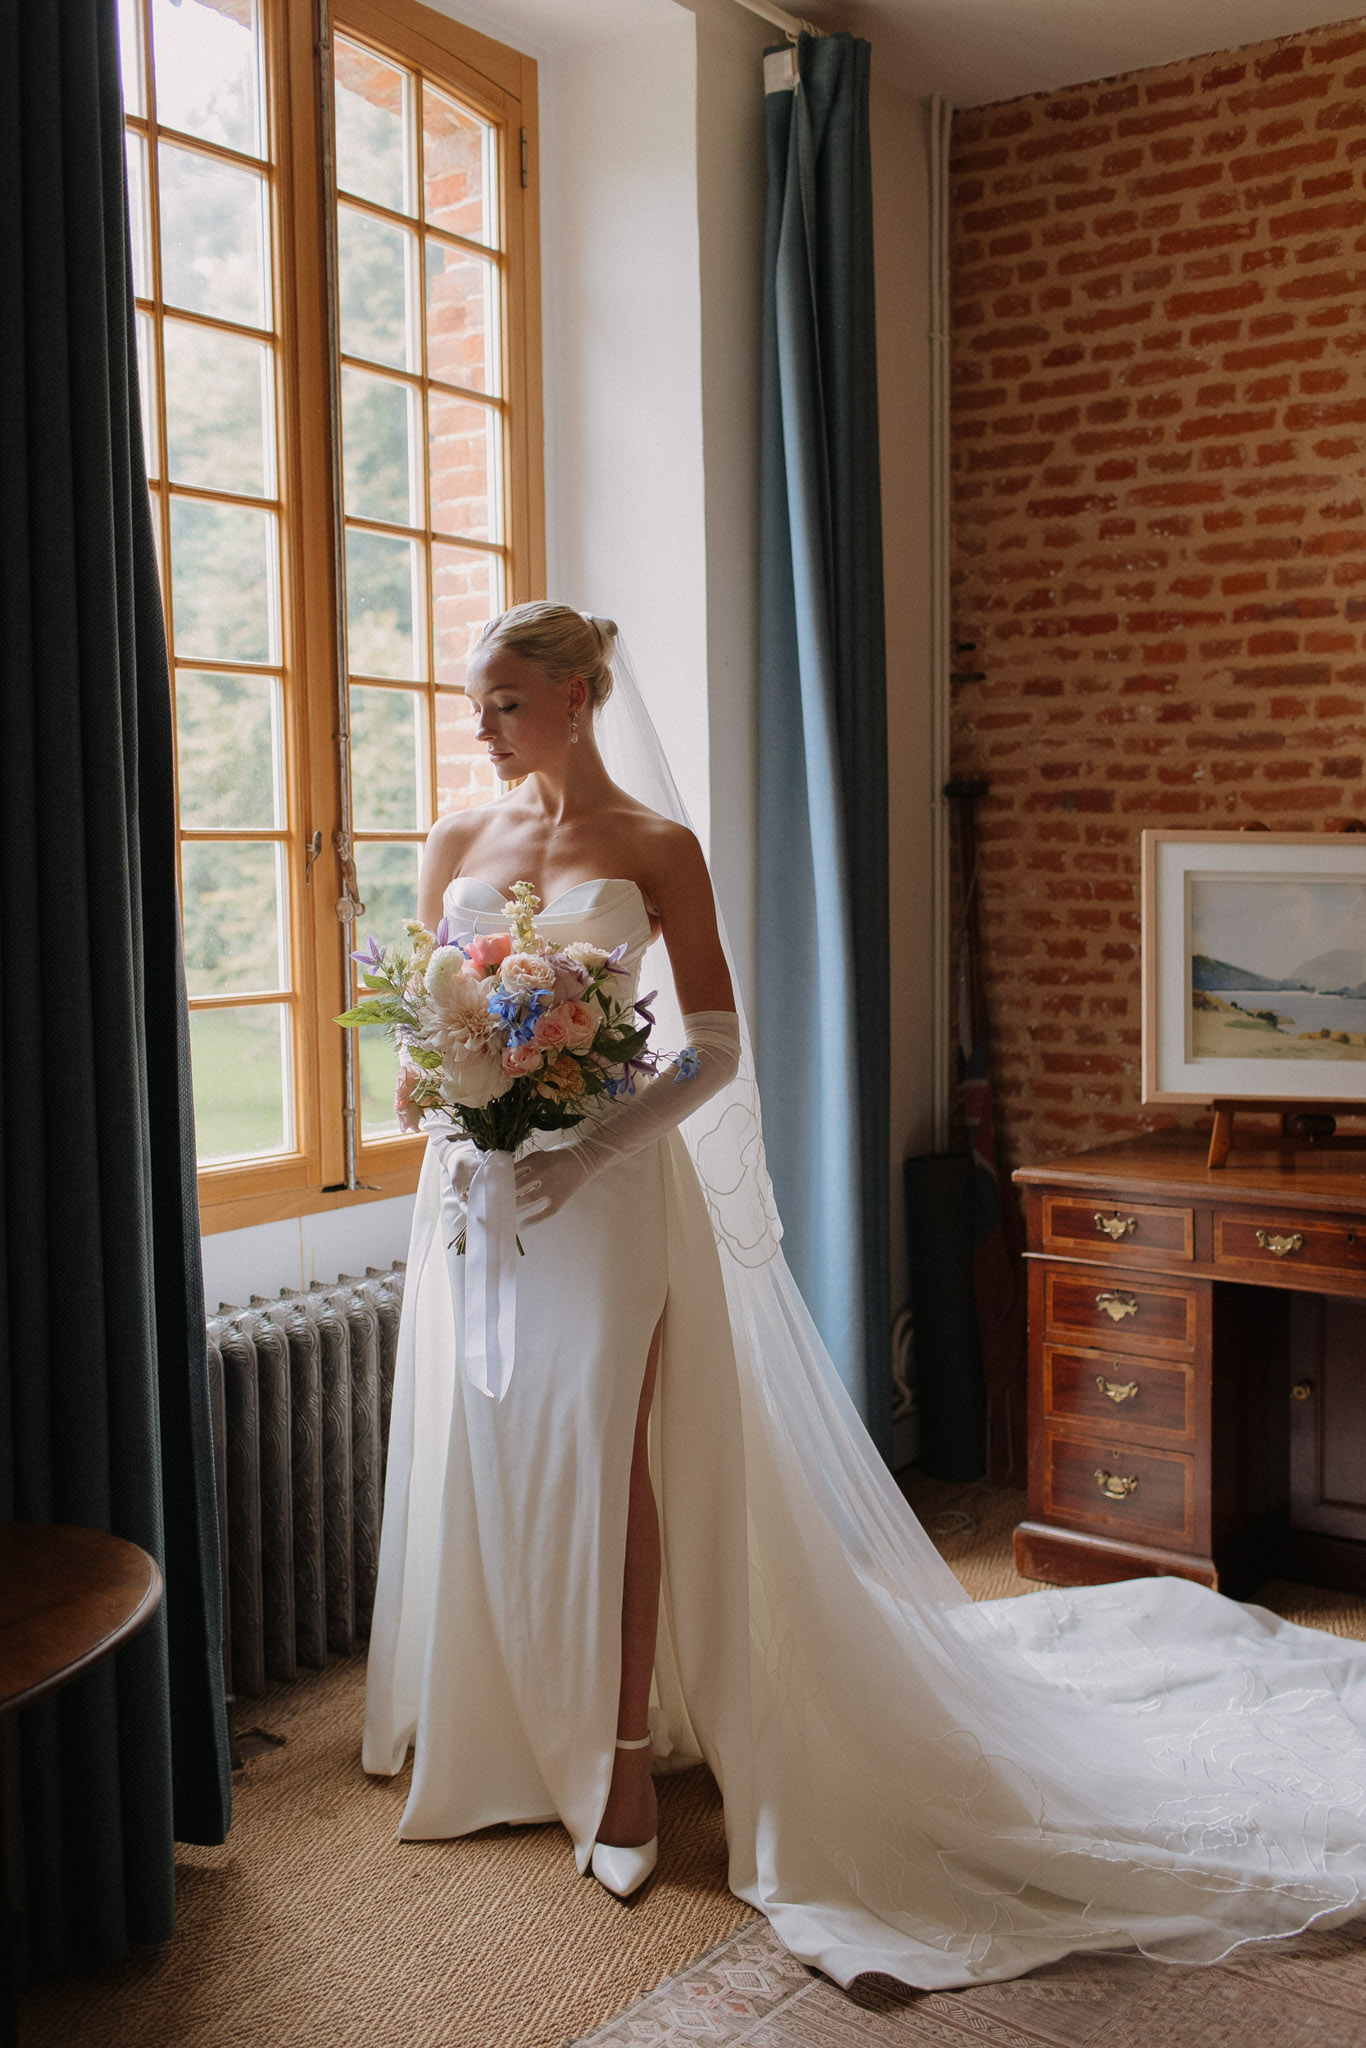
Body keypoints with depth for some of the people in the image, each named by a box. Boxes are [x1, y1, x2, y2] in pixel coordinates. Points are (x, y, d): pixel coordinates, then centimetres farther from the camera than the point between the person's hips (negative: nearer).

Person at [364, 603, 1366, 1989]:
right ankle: (489, 1722, 32)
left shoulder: (654, 849, -5)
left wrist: (583, 1156, -18)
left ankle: (626, 1756, 13)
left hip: (602, 1185, -5)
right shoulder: (456, 847, 9)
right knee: (482, 1456, 12)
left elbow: (715, 1049, -8)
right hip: (477, 1181, 5)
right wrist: (450, 1140, -9)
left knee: (602, 1461, -1)